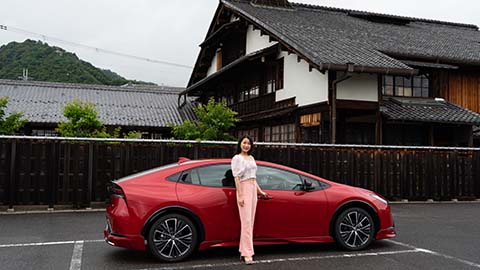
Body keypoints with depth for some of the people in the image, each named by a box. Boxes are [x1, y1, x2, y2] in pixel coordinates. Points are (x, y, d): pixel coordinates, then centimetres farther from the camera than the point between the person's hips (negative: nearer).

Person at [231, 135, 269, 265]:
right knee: (246, 221, -12)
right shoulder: (237, 158, -5)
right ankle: (247, 254, -12)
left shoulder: (251, 158, 17)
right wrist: (240, 196, -18)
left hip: (253, 190, 8)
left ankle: (243, 251, 10)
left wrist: (260, 191, 22)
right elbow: (236, 178, -11)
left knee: (250, 222, 6)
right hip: (244, 189, -8)